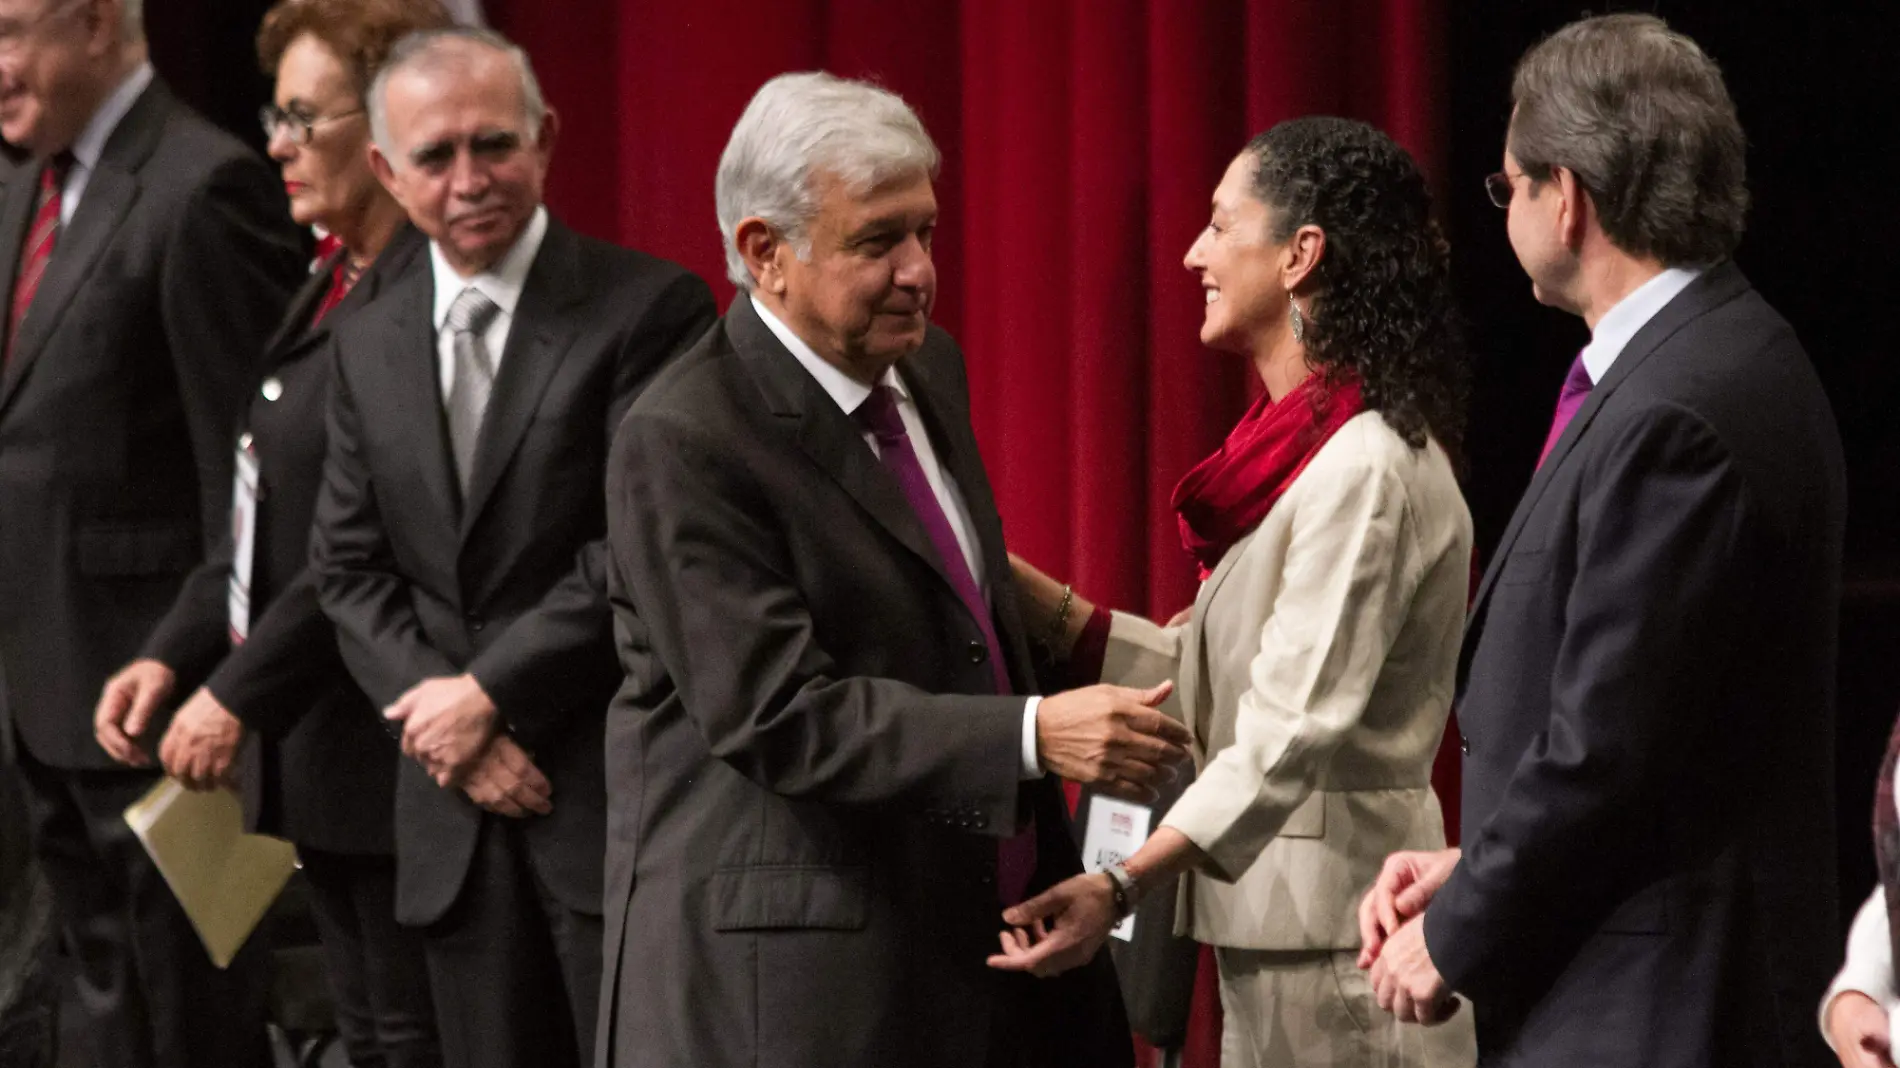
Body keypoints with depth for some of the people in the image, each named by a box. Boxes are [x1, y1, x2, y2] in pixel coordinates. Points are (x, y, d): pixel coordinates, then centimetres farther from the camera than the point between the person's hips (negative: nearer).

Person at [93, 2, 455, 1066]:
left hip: (391, 748, -10)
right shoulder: (337, 281, 14)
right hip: (322, 747, 10)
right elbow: (269, 517, 18)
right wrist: (175, 652, 8)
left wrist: (240, 694, -19)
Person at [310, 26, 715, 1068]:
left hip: (616, 797, -5)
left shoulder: (651, 308, -7)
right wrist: (438, 716, -4)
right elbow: (349, 566, 12)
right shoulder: (369, 345, 13)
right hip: (455, 812, 5)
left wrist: (493, 693, -11)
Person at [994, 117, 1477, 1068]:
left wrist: (1122, 884, -33)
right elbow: (1216, 682, 16)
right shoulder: (1304, 448, 15)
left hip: (1334, 936, -10)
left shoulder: (1365, 471, -17)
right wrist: (1019, 590, 11)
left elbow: (1294, 729, -25)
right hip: (1271, 924, 10)